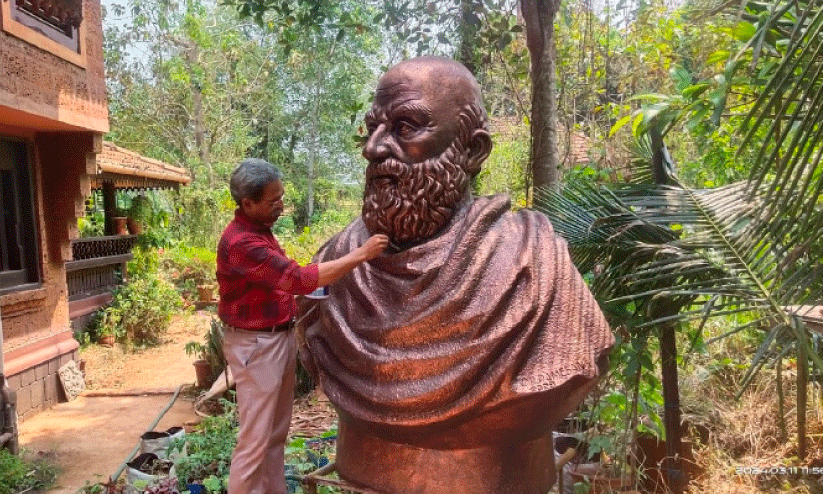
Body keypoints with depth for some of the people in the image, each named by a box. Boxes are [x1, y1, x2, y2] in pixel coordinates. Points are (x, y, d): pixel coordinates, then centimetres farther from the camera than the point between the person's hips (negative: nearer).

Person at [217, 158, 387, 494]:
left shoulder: (260, 229, 8)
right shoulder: (240, 243, -24)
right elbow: (298, 278, -30)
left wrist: (308, 288, 2)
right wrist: (360, 254, -27)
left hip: (280, 337, 9)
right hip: (256, 345, -9)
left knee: (277, 432, 19)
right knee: (255, 439, 0)